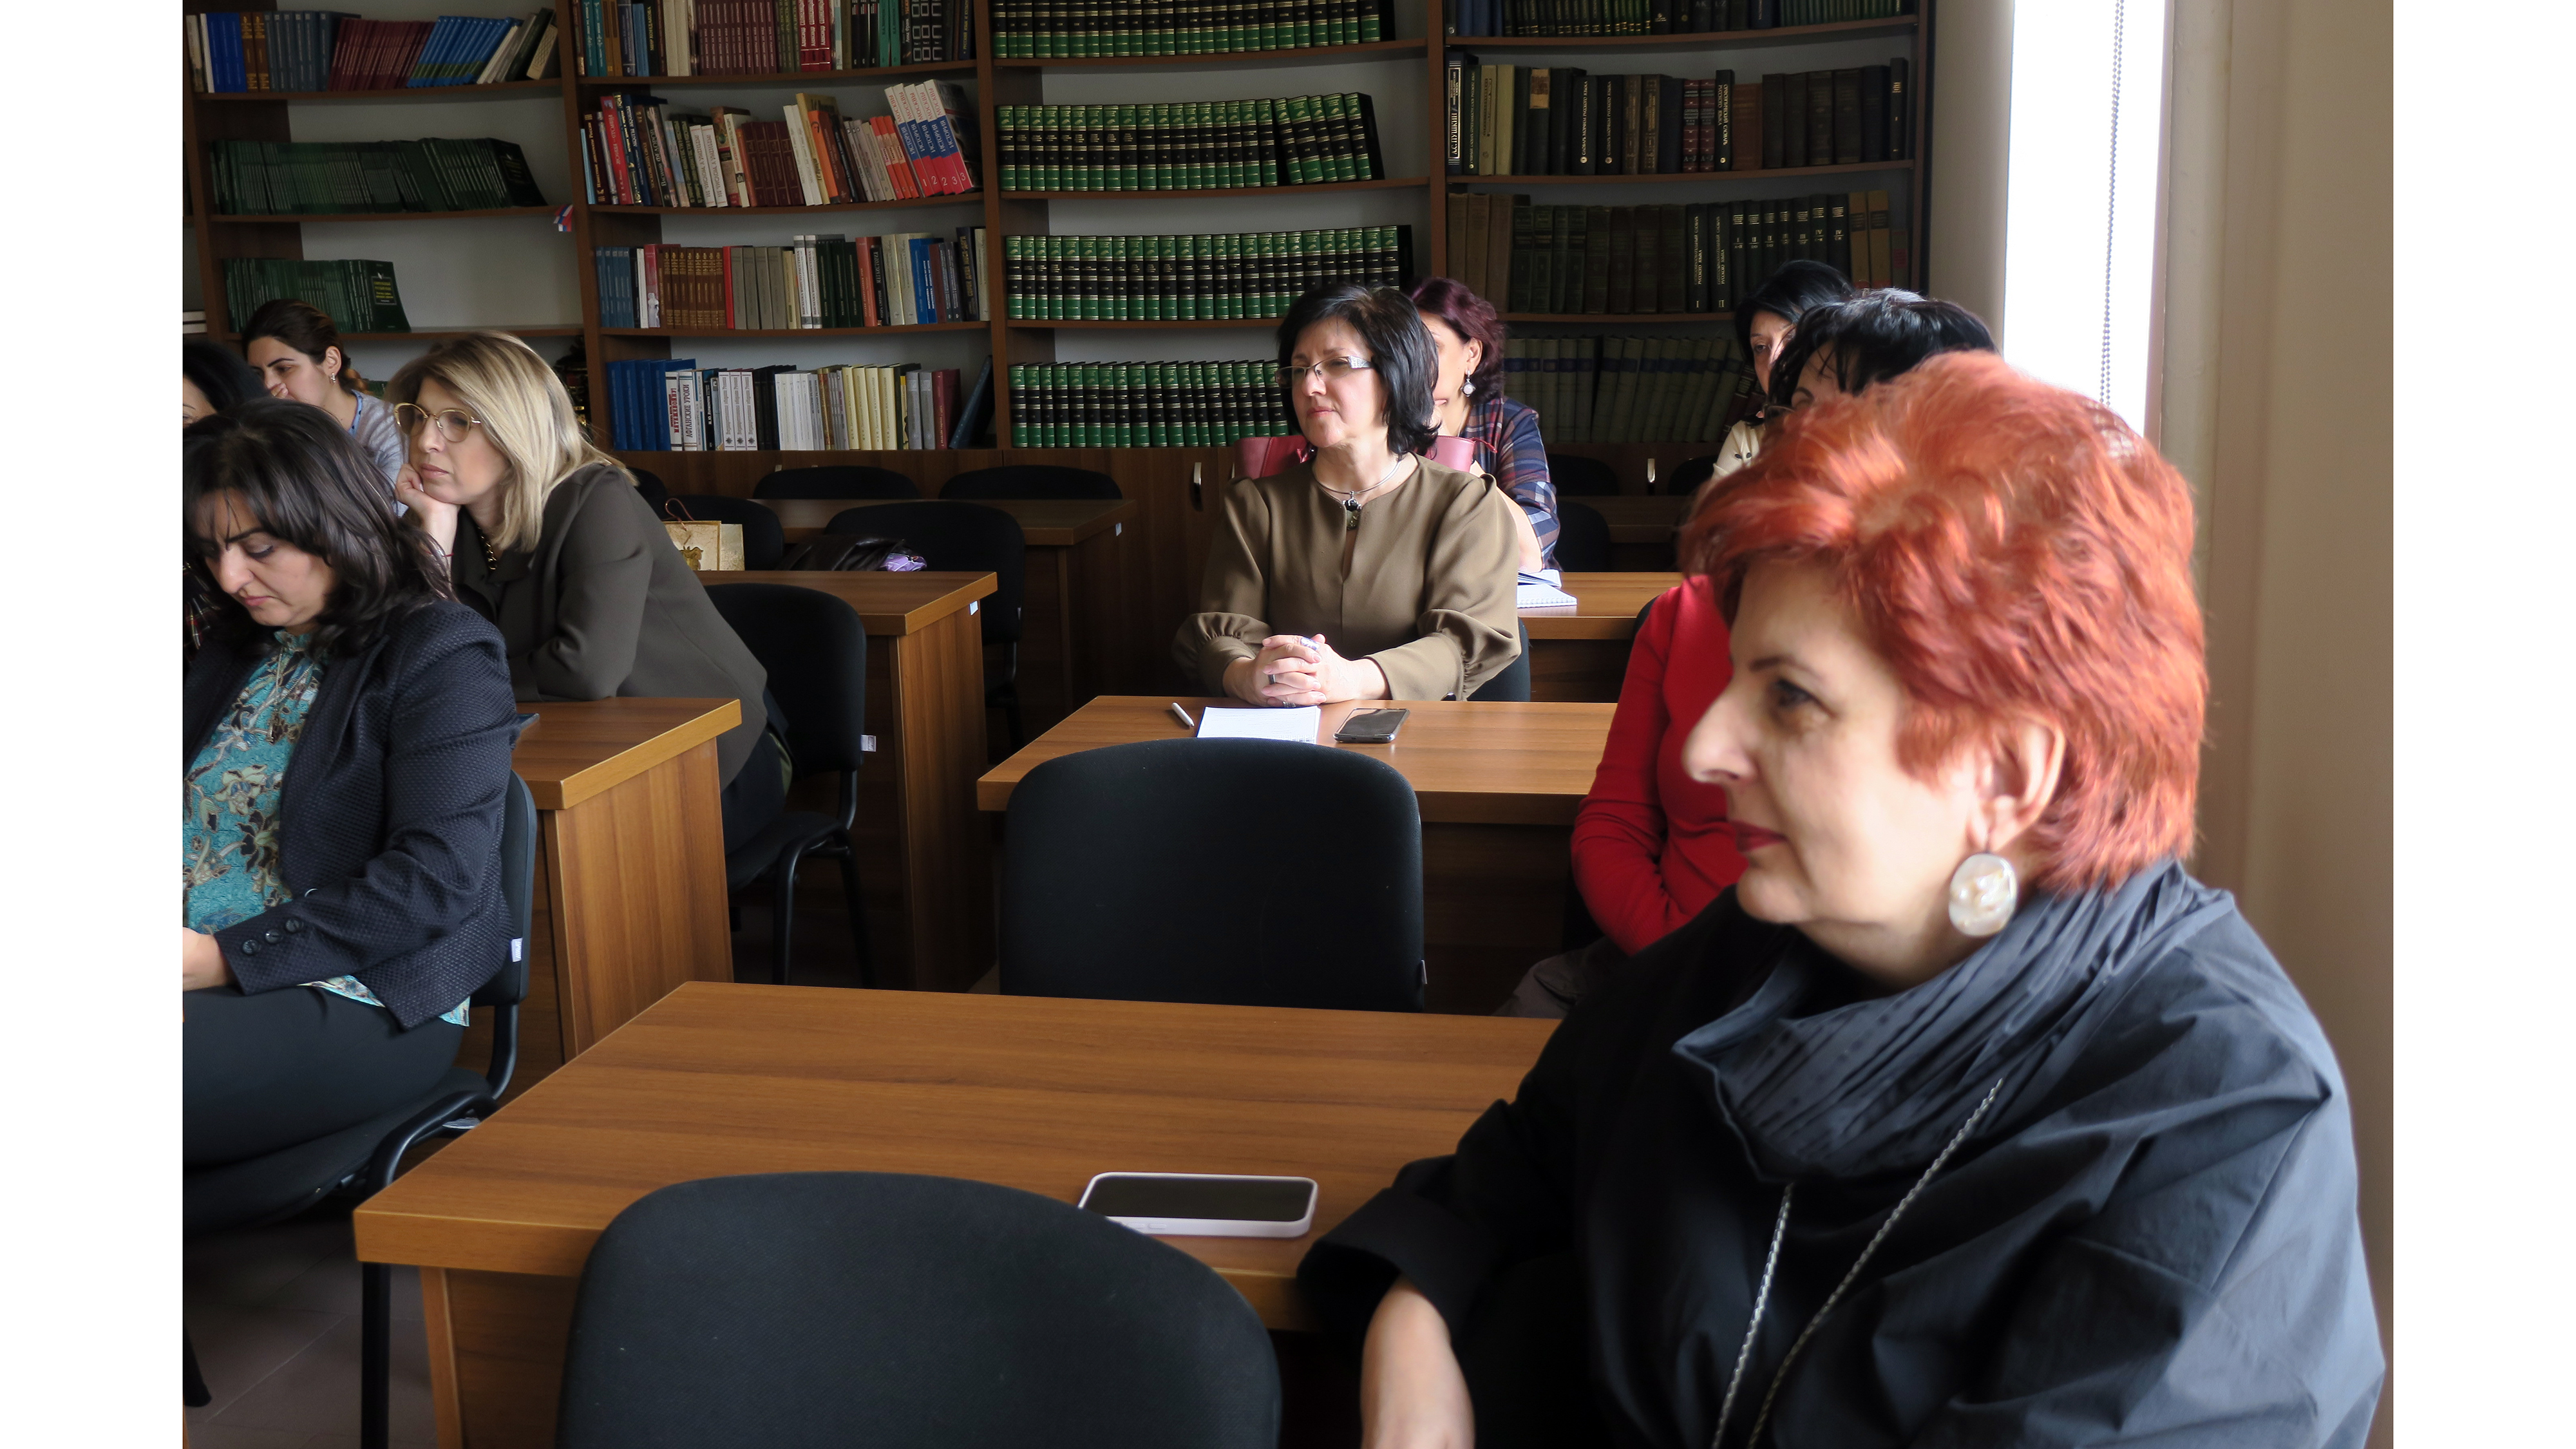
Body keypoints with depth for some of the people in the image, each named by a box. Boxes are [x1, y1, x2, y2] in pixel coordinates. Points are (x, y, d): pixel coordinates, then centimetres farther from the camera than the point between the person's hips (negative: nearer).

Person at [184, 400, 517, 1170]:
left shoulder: (442, 653, -3)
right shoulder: (232, 647, 21)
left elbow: (439, 876, -12)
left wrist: (227, 956, -16)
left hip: (362, 1004, -6)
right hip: (205, 977, 6)